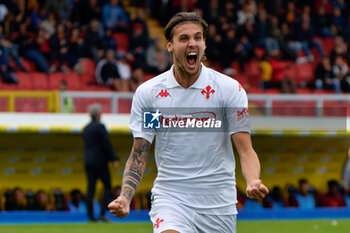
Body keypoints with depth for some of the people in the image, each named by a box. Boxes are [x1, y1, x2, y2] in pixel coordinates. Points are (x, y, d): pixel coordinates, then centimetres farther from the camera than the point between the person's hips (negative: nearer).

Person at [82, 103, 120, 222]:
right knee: (107, 188, 1)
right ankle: (102, 214, -10)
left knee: (90, 189, 3)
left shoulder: (86, 129, 13)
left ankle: (90, 216, -2)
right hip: (100, 161, -7)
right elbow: (106, 144, -15)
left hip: (88, 162, 7)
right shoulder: (100, 127, -10)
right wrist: (114, 159, -11)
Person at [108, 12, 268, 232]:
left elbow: (245, 149, -6)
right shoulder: (147, 93, 1)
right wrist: (125, 197, -12)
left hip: (218, 204, 1)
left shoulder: (230, 88, -2)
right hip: (170, 196, -1)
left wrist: (253, 182, -27)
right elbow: (138, 155, 4)